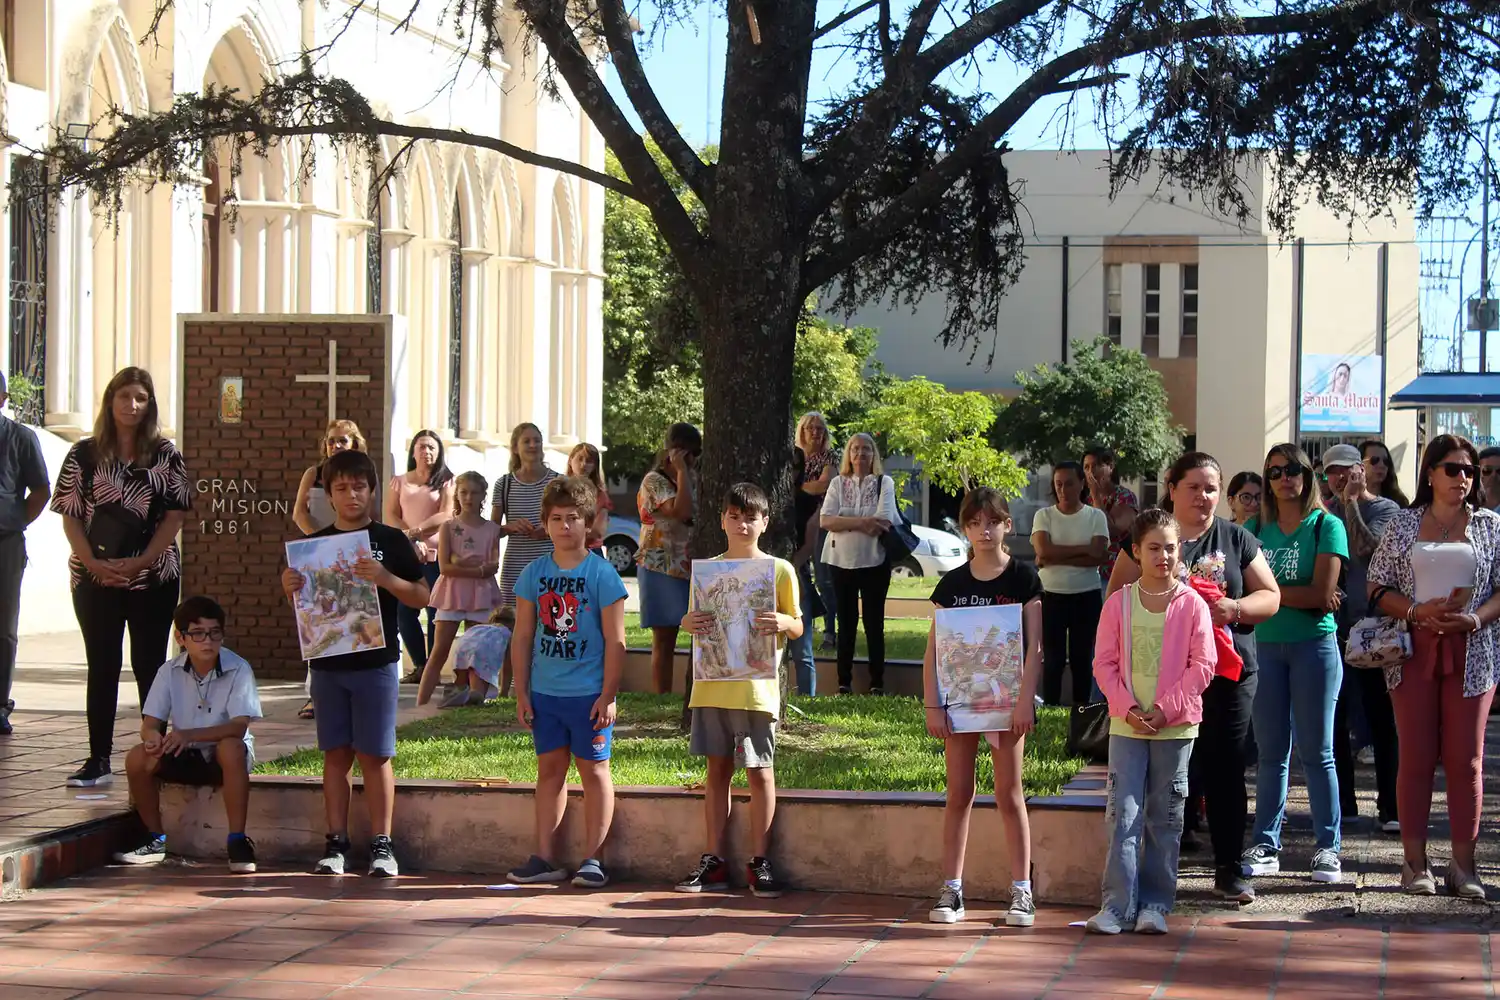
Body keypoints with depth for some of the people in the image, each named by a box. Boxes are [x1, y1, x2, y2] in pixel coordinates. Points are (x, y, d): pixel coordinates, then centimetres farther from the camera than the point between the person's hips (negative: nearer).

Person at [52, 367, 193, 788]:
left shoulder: (165, 455, 2)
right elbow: (70, 515, 2)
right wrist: (93, 563, -11)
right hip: (94, 579, 1)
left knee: (149, 665, 2)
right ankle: (98, 760, 5)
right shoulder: (85, 454, 4)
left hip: (153, 577, -1)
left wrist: (139, 562, -12)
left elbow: (176, 515, -2)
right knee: (102, 666, 3)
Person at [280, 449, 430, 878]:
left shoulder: (390, 540, 1)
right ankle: (336, 843, 9)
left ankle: (381, 843, 2)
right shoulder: (315, 544, 10)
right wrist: (290, 589, -7)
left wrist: (384, 578, -18)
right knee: (336, 753, 5)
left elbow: (421, 596, -2)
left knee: (374, 755, -2)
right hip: (328, 662, 3)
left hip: (376, 662, -3)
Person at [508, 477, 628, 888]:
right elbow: (523, 637, 9)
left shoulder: (602, 574, -6)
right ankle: (544, 858, 13)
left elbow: (615, 641, -6)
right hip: (544, 691, 4)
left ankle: (593, 859, 6)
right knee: (549, 769, 9)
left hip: (589, 693, -4)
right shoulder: (534, 573, 5)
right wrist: (522, 692, 5)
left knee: (594, 769, 3)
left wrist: (608, 695, -10)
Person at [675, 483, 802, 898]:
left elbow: (798, 627, 4)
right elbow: (692, 618, 15)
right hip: (712, 686, 3)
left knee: (759, 771, -1)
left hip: (757, 687, -3)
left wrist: (782, 623, -18)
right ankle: (713, 860, 12)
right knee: (717, 769, 8)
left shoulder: (780, 570, 2)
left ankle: (759, 861, 6)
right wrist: (689, 622, -9)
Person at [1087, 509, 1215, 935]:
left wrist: (1165, 709, -12)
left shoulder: (1192, 604, -2)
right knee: (1123, 814, -3)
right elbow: (1105, 664, 2)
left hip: (1176, 725, 0)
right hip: (1127, 724, 0)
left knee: (1165, 819, 6)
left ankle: (1155, 904, 13)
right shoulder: (1119, 603, 2)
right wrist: (1128, 708, -11)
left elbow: (1203, 665, -4)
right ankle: (1117, 904, -2)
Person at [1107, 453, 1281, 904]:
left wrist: (1234, 607, -9)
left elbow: (1271, 596, 10)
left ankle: (1229, 870, 12)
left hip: (1229, 672, 2)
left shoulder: (1237, 540, 11)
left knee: (1227, 770, 4)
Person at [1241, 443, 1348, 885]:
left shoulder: (1326, 526, -1)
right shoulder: (1256, 529, 9)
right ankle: (1265, 847, 10)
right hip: (1266, 646, 3)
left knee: (1316, 751, 0)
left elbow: (1323, 593, -11)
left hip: (1314, 646, -3)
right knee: (1271, 752, 6)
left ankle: (1328, 849, 5)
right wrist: (1298, 595, -10)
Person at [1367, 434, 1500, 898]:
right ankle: (1415, 862, 6)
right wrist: (1418, 612, -12)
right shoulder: (1403, 525, 7)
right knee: (1416, 758, 1)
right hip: (1414, 652, 0)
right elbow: (1378, 588, 5)